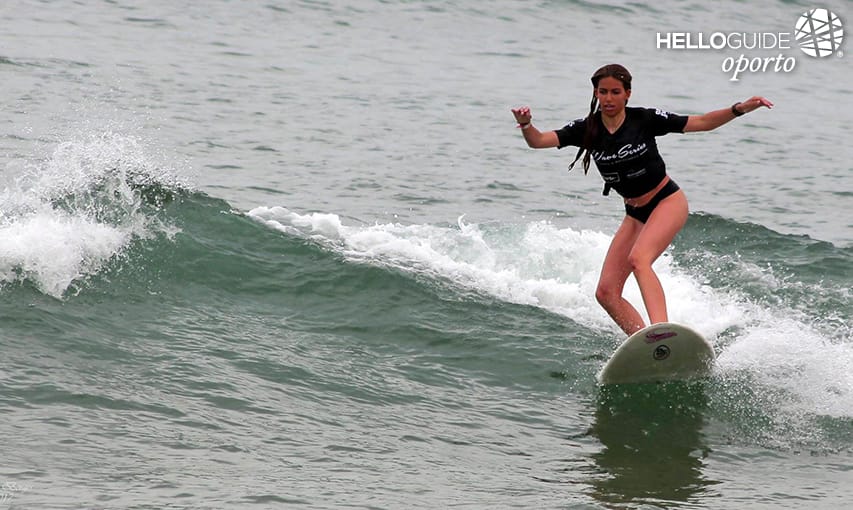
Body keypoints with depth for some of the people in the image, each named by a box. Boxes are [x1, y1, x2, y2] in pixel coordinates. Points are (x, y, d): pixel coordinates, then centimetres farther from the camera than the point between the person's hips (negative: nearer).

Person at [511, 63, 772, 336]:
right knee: (606, 293, -3)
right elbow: (538, 141, -14)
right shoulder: (586, 129, -4)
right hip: (635, 214, 6)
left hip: (667, 201, -6)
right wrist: (526, 124, -36)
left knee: (638, 259, -33)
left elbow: (701, 123, -7)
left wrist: (739, 109, -20)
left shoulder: (645, 119, -12)